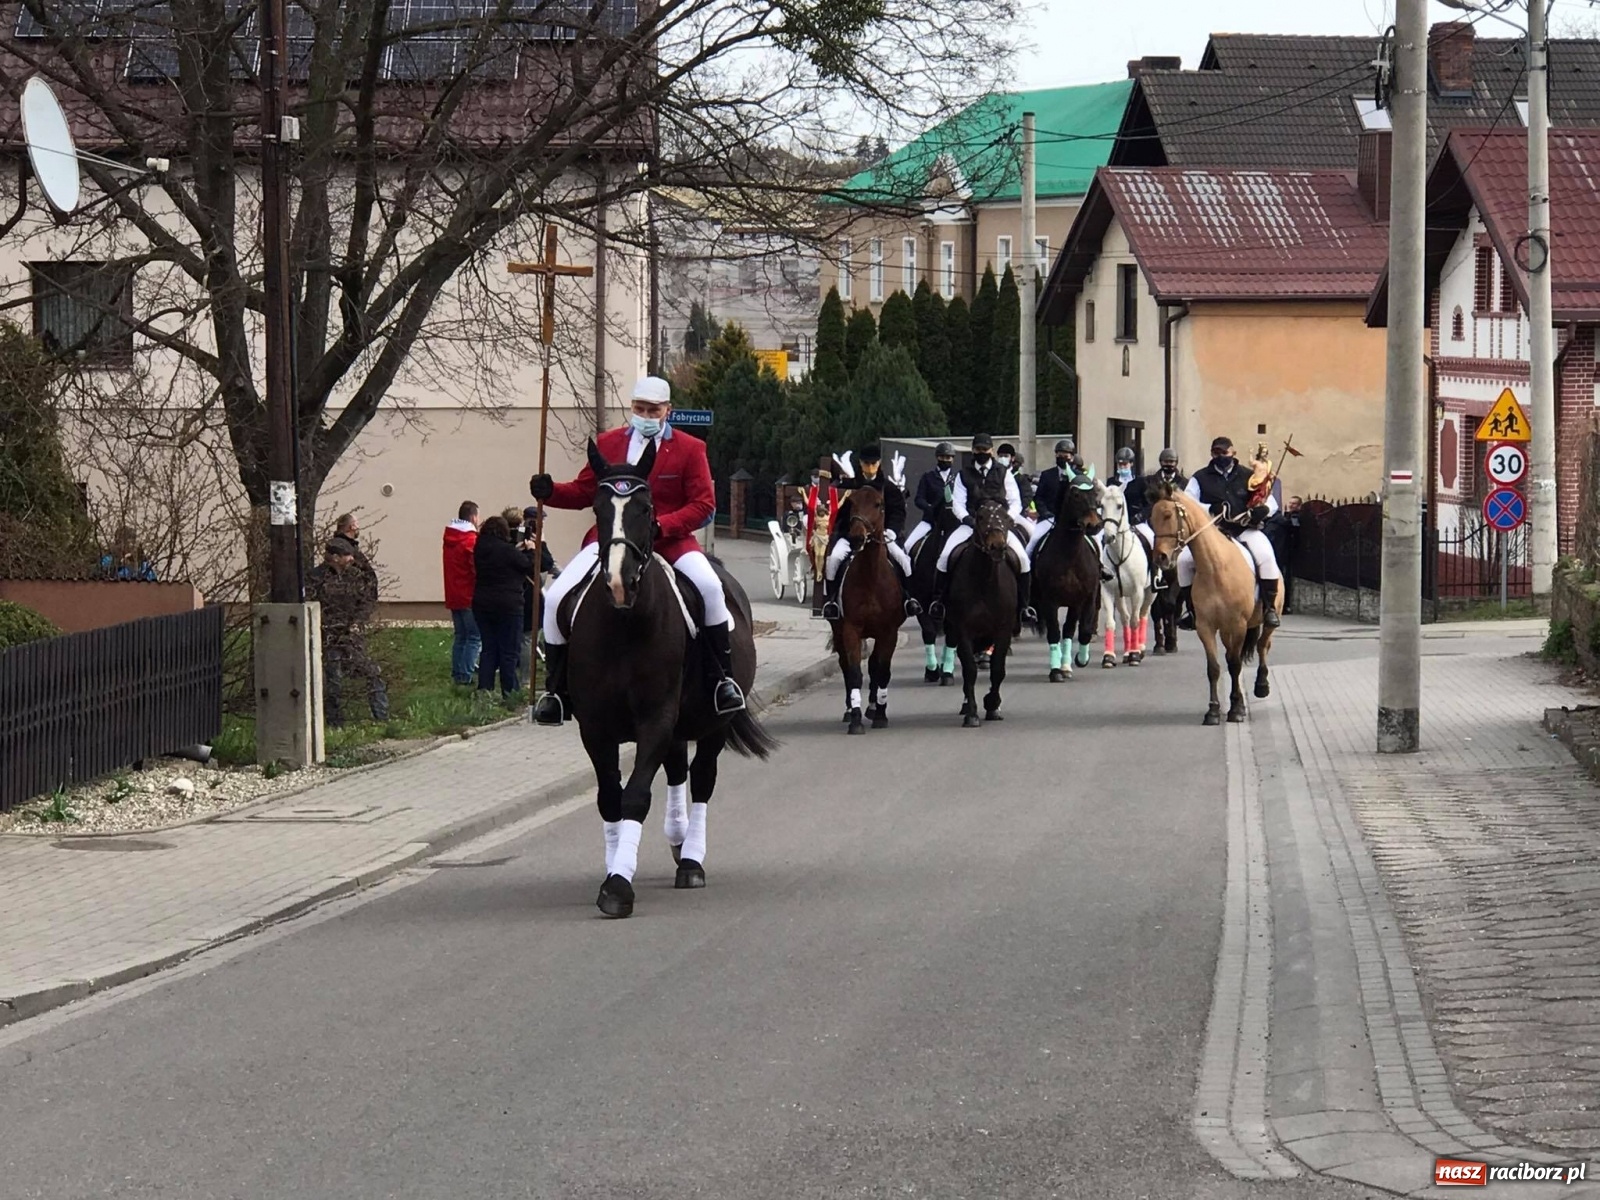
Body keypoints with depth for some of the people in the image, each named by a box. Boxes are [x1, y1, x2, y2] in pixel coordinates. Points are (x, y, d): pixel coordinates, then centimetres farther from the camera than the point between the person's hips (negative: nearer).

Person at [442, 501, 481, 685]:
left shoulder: (449, 537, 10)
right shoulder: (471, 540, -16)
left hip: (453, 596, 8)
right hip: (469, 597, -8)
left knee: (460, 636, 16)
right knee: (475, 637, -4)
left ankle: (457, 674, 16)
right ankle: (466, 676, -9)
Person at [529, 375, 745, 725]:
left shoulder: (690, 449, 0)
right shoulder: (608, 443, 8)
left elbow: (704, 504, -5)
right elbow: (583, 492, 12)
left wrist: (662, 525, -20)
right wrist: (550, 492, -10)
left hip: (669, 539, -2)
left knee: (709, 586, -28)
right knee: (556, 599, -14)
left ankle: (724, 679, -13)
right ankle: (556, 690, 1)